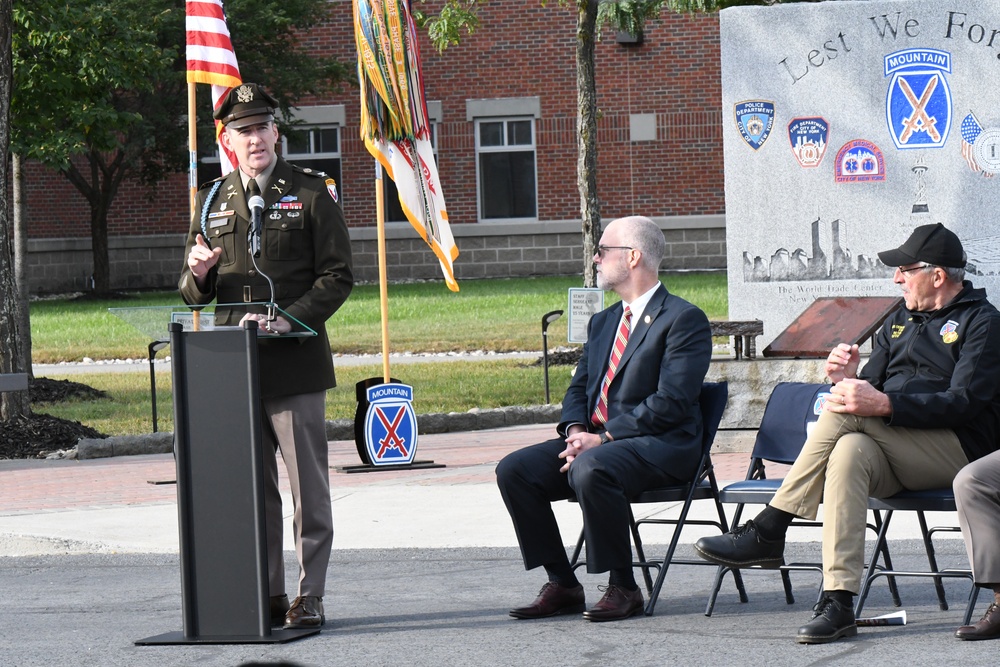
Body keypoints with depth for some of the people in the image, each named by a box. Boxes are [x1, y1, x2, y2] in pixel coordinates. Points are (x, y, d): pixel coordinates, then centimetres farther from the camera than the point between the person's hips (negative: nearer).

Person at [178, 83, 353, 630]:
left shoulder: (312, 194, 2)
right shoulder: (212, 201, 14)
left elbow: (337, 277, -3)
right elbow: (194, 294, 19)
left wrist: (286, 321, -17)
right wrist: (197, 274, -6)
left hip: (295, 365, -4)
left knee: (307, 487, -2)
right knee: (251, 490, 7)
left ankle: (309, 597, 4)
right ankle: (267, 595, 13)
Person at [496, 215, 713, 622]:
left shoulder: (684, 320, -7)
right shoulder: (603, 322, 22)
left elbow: (671, 402, -16)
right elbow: (579, 388, 20)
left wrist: (602, 440, -20)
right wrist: (576, 431, -4)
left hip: (658, 445, -8)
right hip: (596, 440, 8)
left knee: (591, 470, -37)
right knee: (514, 469, -11)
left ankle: (623, 589, -23)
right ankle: (562, 585, -6)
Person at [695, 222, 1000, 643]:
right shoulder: (900, 321, 25)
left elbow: (963, 404, -13)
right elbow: (871, 387, 19)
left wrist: (883, 404, -24)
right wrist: (851, 379, -7)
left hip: (957, 450, -5)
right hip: (893, 457, 5)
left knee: (843, 412, -26)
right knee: (850, 451, -32)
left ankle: (767, 532, -24)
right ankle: (837, 604, -44)